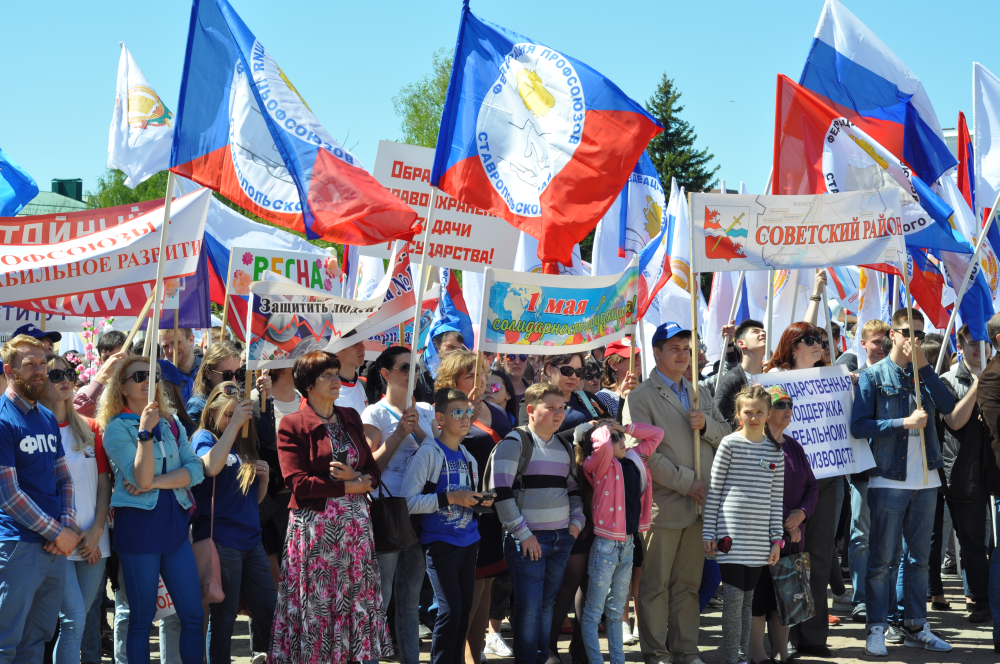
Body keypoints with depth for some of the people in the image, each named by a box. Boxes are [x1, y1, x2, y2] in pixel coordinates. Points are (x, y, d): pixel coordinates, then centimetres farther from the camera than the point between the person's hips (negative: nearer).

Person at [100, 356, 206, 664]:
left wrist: (155, 482, -13)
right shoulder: (117, 428, -4)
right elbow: (141, 479, -16)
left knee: (193, 616, 4)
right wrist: (145, 431, -21)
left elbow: (195, 470, -1)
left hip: (175, 523, 5)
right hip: (139, 526, -5)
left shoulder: (171, 424, 11)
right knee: (142, 618, 3)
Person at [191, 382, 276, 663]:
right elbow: (211, 466, -27)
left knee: (269, 613, 7)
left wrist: (264, 476, 2)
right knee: (223, 617, 0)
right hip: (220, 541, -6)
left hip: (250, 539, 6)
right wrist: (234, 424, -23)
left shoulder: (244, 445, 16)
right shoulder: (204, 437, -2)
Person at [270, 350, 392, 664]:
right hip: (314, 529, -5)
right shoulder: (292, 424, -5)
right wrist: (351, 486, -11)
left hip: (355, 526, 5)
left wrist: (356, 476, -9)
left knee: (356, 601, 5)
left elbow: (373, 471, 14)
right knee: (316, 607, 0)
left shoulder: (351, 418, 13)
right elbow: (297, 483, -13)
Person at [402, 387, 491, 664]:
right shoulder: (428, 453, -9)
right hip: (440, 542, -7)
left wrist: (481, 501, 3)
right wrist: (451, 498, -21)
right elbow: (409, 501, -17)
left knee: (464, 608, 8)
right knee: (450, 609, -11)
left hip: (468, 541, 7)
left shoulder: (468, 457, 14)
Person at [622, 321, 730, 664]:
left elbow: (726, 435, 16)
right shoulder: (640, 397, -4)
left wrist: (706, 425, -5)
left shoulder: (699, 393, 17)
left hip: (699, 503, 6)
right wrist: (687, 482, -14)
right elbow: (645, 453, -12)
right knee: (656, 584, 1)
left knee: (688, 583, 12)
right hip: (663, 504, -6)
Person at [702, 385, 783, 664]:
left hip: (759, 536, 4)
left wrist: (776, 537, 7)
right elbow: (714, 490, -1)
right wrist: (709, 532, -4)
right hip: (731, 532, -4)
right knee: (733, 593, -7)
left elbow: (776, 497, 11)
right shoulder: (730, 444, -2)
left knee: (748, 595, 9)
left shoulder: (775, 450, 9)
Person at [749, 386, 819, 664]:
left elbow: (812, 487, 15)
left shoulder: (793, 446, 14)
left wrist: (802, 512, -4)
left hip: (792, 533, 7)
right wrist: (784, 523, -15)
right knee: (759, 592, -3)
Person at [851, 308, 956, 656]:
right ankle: (876, 628, 5)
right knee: (881, 557, -2)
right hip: (888, 479, -4)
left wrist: (923, 365, -9)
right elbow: (858, 425, -9)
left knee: (919, 556, 10)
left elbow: (948, 405, -5)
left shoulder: (925, 374, 13)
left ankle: (915, 627, 18)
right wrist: (904, 422, -16)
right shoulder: (873, 376, 0)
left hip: (925, 479, 5)